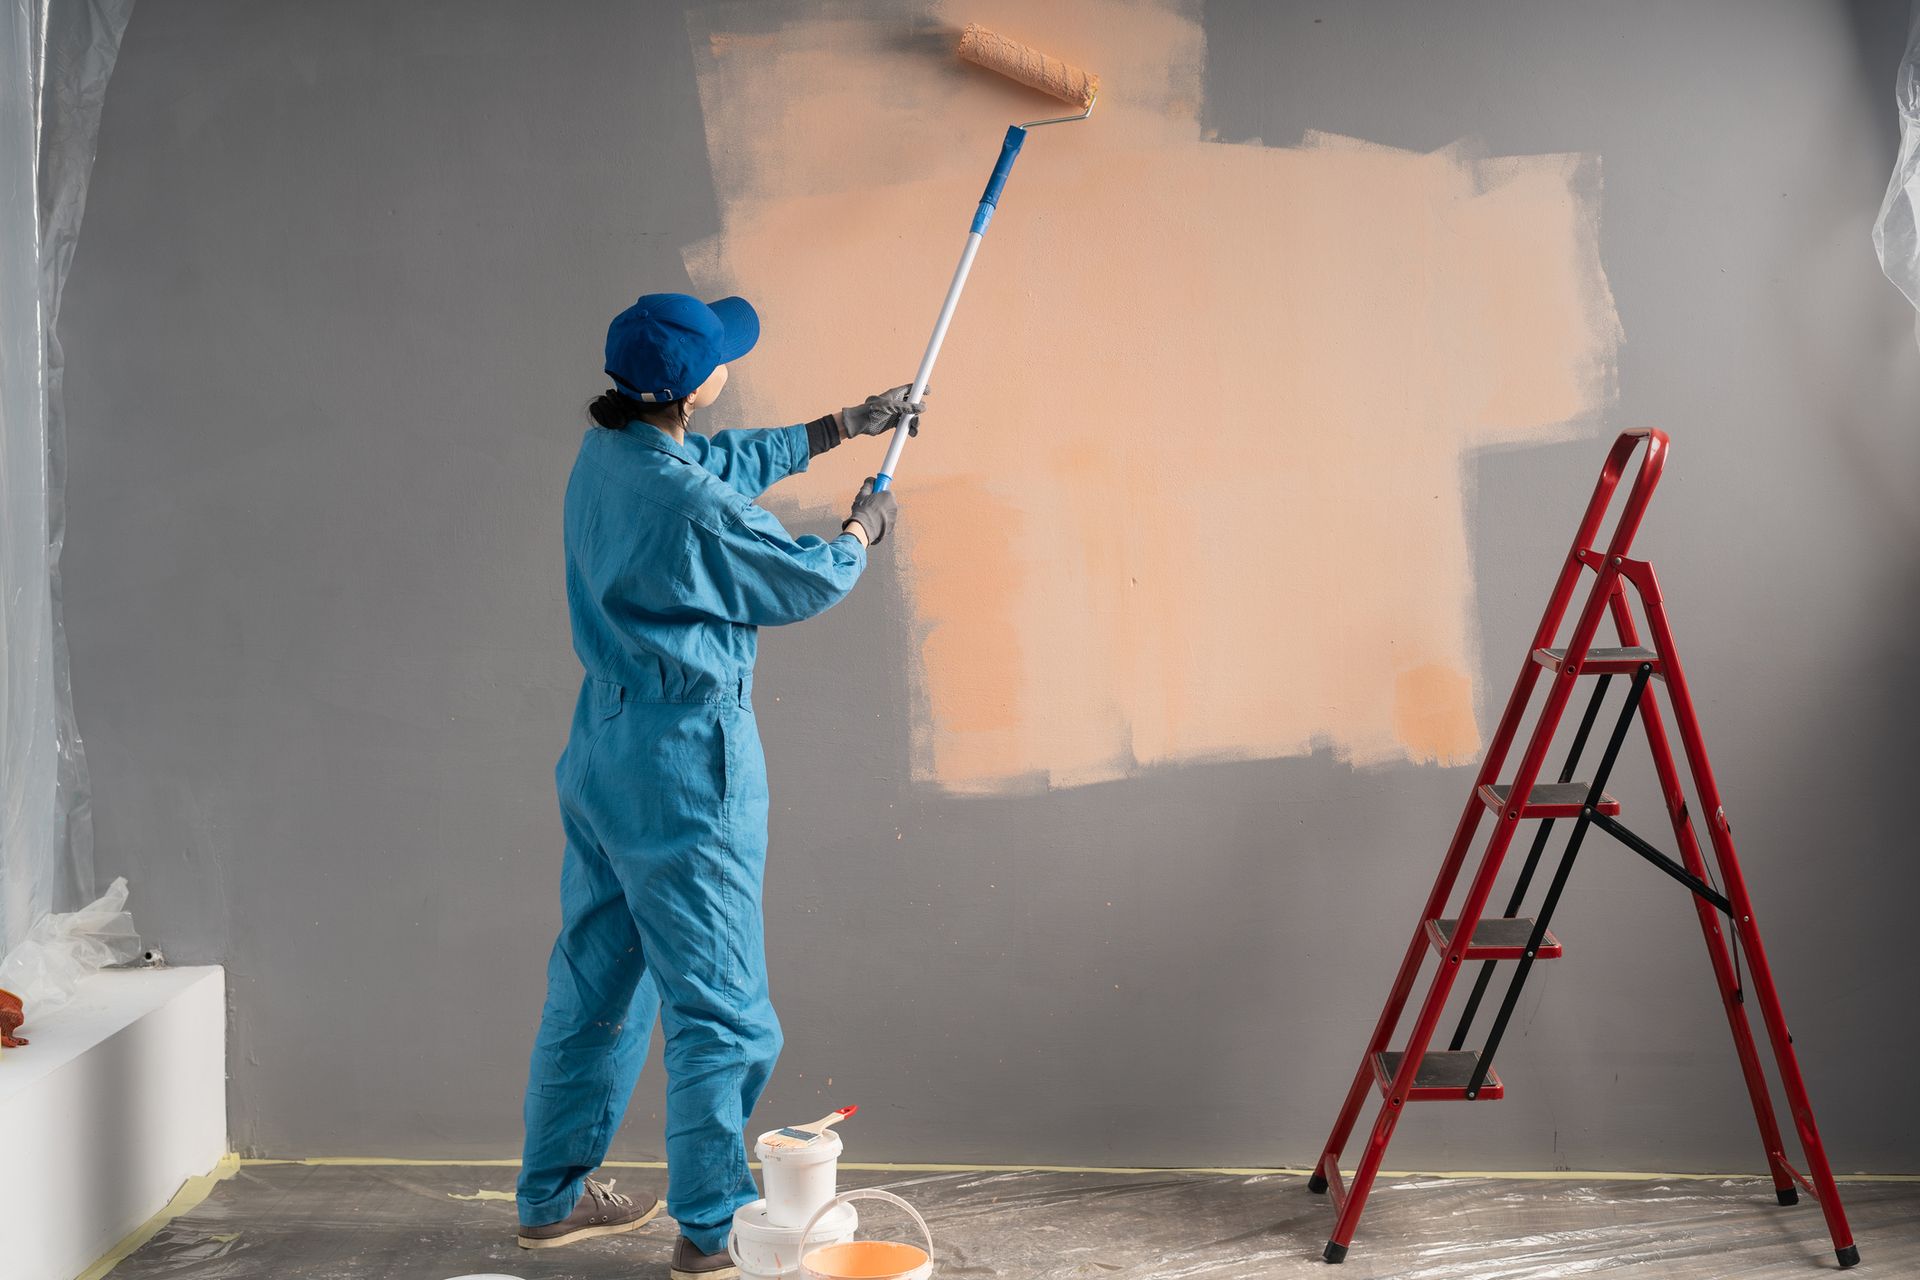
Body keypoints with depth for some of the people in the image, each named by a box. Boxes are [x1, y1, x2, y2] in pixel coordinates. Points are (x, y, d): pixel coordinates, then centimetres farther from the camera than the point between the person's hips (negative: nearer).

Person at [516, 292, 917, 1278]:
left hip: (602, 753, 9)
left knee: (594, 984, 19)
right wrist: (863, 530, 12)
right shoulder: (693, 507, -24)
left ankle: (554, 1197, 31)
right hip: (683, 770, -9)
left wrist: (844, 426, 28)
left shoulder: (605, 453, 3)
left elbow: (731, 459, 22)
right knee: (718, 1006, 3)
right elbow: (808, 583, -9)